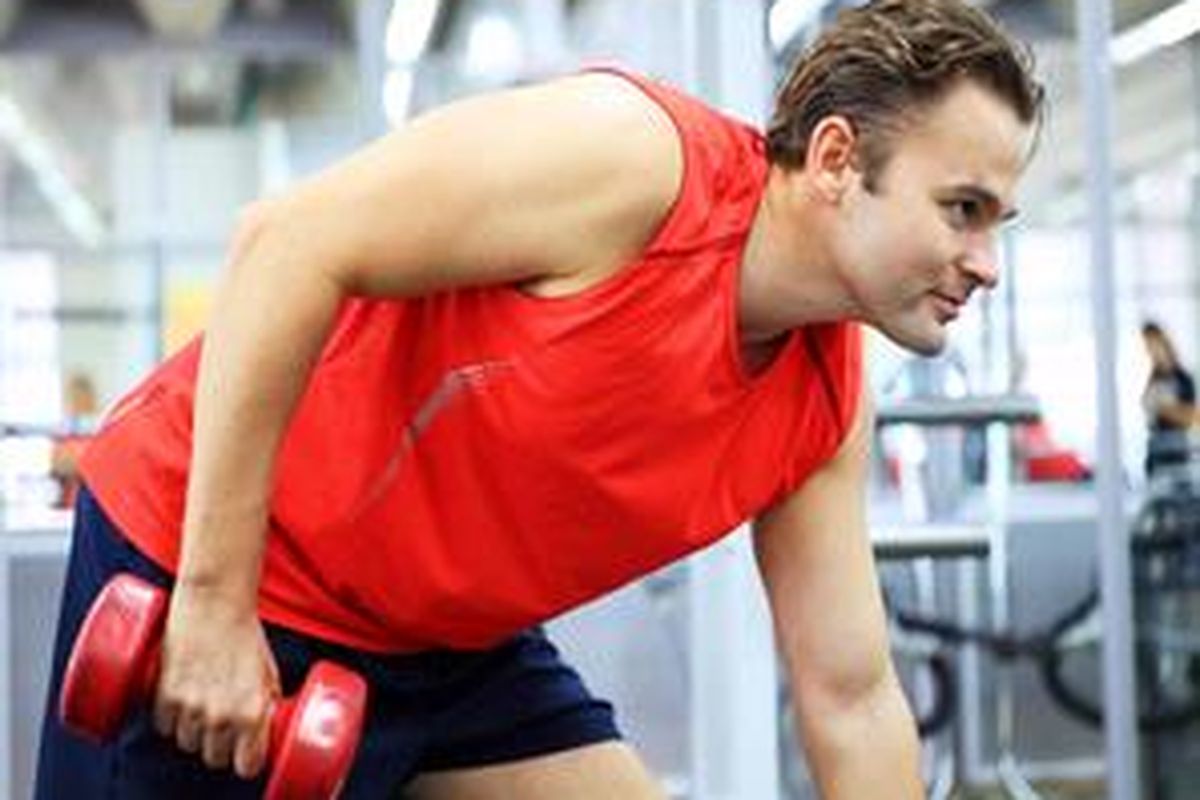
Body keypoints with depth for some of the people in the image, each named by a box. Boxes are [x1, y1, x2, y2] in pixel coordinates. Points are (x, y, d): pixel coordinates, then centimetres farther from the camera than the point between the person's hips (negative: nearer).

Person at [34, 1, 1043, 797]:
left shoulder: (826, 408, -3)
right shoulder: (634, 154, -25)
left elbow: (851, 701, 3)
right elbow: (287, 246, -25)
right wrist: (216, 600, -24)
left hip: (452, 639, 8)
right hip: (204, 548, -7)